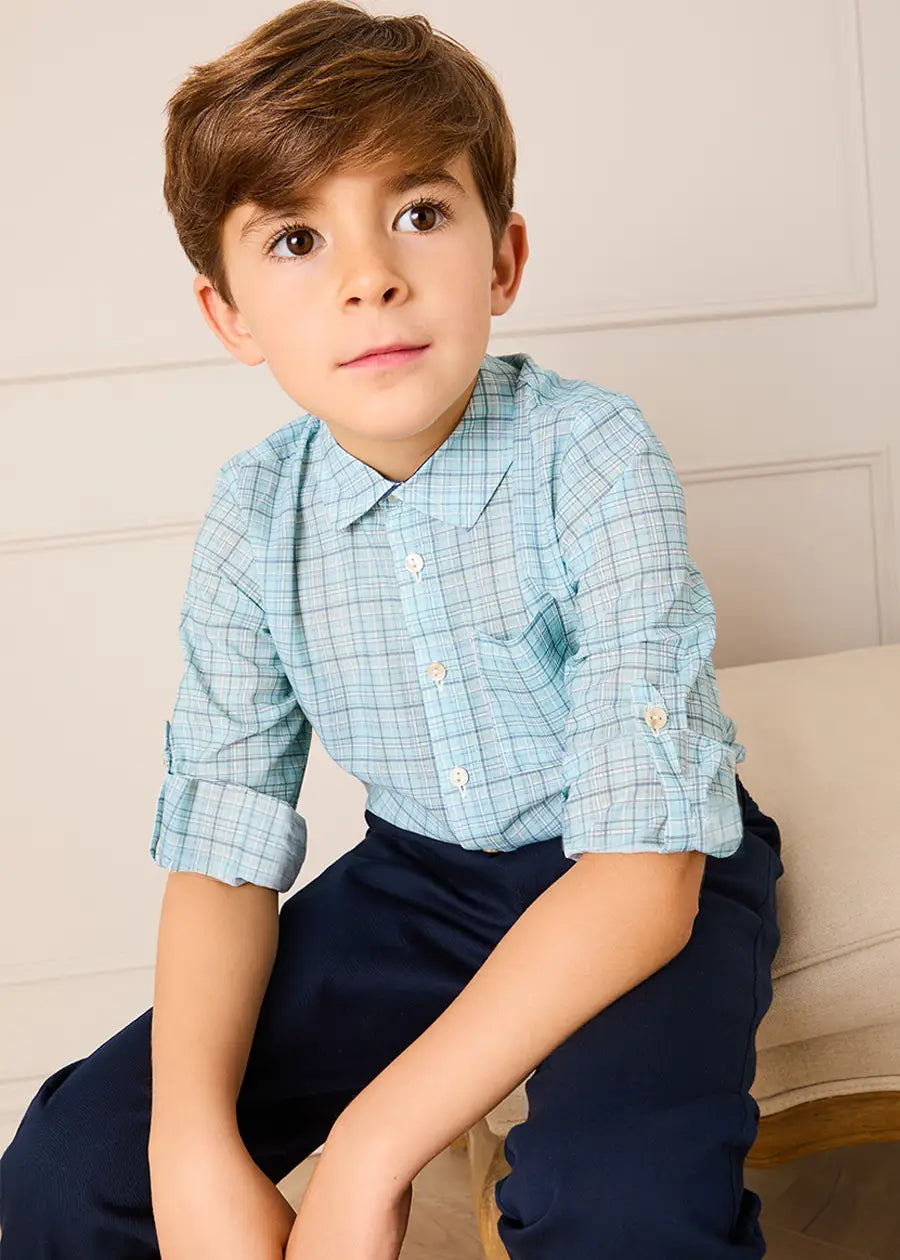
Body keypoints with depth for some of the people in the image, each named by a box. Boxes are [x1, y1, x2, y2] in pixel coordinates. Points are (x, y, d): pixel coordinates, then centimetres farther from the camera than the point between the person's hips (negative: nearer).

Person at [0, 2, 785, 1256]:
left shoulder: (592, 460, -22)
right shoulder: (254, 518, -8)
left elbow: (643, 875, -27)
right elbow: (222, 856, -5)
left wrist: (373, 1147, -30)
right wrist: (196, 1147, -22)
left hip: (651, 881, -3)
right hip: (422, 873, 4)